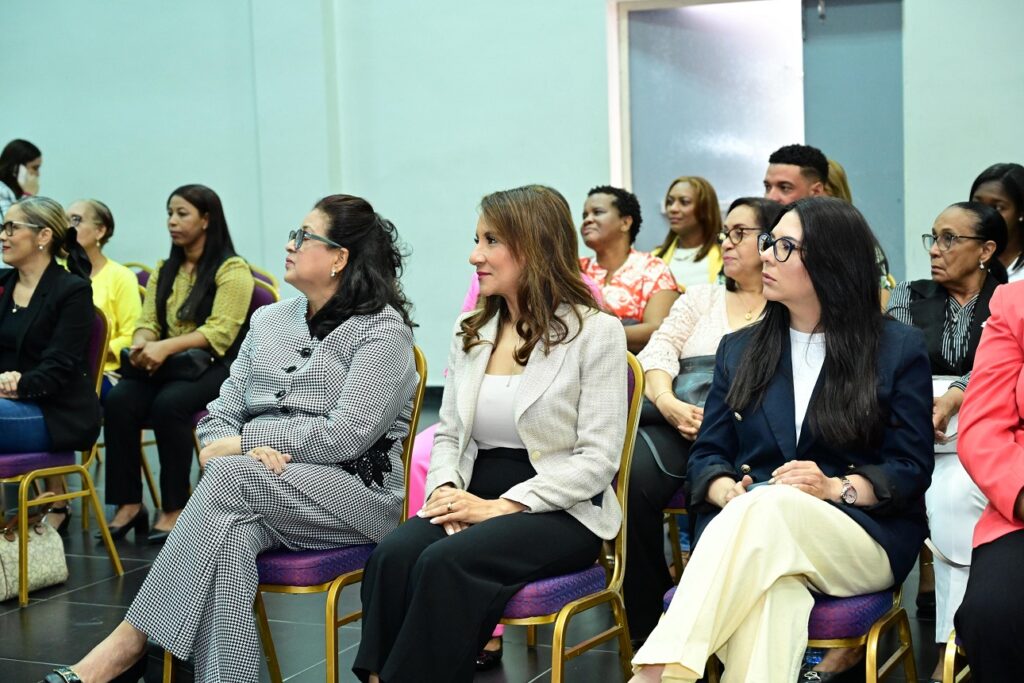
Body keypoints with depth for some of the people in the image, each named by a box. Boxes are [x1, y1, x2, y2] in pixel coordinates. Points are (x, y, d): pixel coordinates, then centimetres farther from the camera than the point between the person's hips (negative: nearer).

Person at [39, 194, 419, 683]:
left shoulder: (383, 331, -2)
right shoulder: (268, 321, 19)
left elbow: (346, 435, -14)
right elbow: (219, 417, 14)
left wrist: (243, 446, -10)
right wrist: (231, 446, -11)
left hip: (354, 493, -4)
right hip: (254, 497, 5)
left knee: (229, 476, -32)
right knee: (231, 538, -34)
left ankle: (130, 640, -31)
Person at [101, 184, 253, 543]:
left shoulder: (232, 269, -2)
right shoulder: (163, 271, 20)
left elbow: (220, 331, -14)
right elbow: (147, 322, 11)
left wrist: (166, 347, -26)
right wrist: (141, 344, -15)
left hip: (215, 367, -5)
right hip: (165, 367, 5)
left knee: (169, 404, -35)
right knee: (118, 400, -25)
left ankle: (175, 509, -24)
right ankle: (128, 504, -21)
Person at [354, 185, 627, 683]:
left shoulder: (596, 332, -4)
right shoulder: (470, 332, 14)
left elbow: (598, 460, -9)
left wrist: (499, 506, -16)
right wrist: (447, 491, -7)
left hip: (561, 512, -5)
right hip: (475, 502, 5)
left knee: (446, 563, -32)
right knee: (391, 557, -27)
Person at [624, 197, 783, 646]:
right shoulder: (701, 298, 28)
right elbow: (659, 349, 13)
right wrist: (669, 404, -8)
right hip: (679, 422, 4)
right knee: (629, 476, -28)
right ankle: (647, 623, -13)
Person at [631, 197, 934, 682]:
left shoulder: (899, 349, 8)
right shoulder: (740, 349, 18)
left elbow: (911, 469, 3)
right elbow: (707, 455, 14)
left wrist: (836, 487, -16)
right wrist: (728, 491, -10)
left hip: (863, 541, -2)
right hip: (746, 529, 2)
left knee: (768, 507, -38)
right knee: (770, 594, -38)